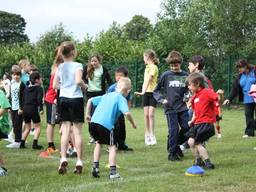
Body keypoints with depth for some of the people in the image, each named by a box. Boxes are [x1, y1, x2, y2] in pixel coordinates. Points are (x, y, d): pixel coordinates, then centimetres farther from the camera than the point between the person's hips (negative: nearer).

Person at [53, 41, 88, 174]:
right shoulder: (77, 65, -8)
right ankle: (79, 162, 1)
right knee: (77, 131, 0)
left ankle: (63, 159, -12)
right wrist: (85, 86, -3)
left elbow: (54, 85, 6)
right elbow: (78, 80, -22)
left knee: (65, 130, 4)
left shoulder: (60, 67, 7)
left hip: (63, 99, 4)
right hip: (76, 98, -4)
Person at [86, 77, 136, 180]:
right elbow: (127, 113, -11)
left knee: (98, 142, 27)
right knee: (112, 146, 4)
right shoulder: (121, 99, 4)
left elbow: (90, 101, 27)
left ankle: (95, 166, 20)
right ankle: (113, 172, -1)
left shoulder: (106, 95, 25)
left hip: (94, 121, 6)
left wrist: (88, 114, 32)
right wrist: (133, 123, 4)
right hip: (106, 124, -6)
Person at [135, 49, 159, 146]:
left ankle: (152, 136, -6)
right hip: (146, 93, 7)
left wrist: (143, 92, -29)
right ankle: (147, 135, 10)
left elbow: (148, 80, -21)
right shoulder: (147, 67, 16)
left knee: (151, 114, -10)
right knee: (146, 114, 4)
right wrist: (142, 92, 12)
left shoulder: (154, 67, -10)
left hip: (153, 92, -7)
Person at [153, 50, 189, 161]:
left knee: (187, 128, 2)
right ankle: (172, 153, 8)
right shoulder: (166, 75, -3)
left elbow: (189, 90, 17)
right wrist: (162, 99, -11)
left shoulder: (185, 76, 4)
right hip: (170, 108, -3)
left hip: (182, 108, 3)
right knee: (173, 131, -5)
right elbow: (156, 91, 2)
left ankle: (175, 145, 27)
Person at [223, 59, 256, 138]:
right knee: (248, 115, 2)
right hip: (247, 99, 5)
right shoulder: (240, 76, 8)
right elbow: (235, 88, 7)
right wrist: (229, 99, 1)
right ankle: (249, 132, 5)